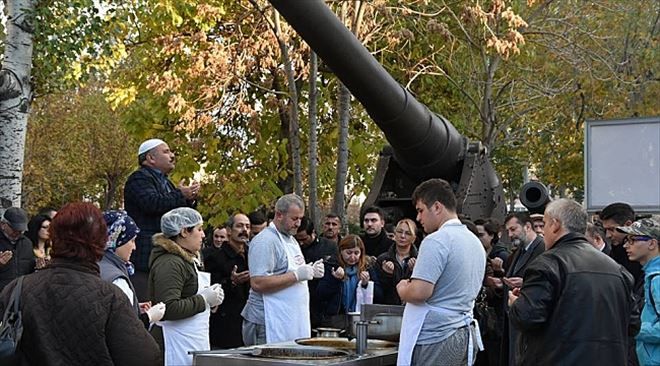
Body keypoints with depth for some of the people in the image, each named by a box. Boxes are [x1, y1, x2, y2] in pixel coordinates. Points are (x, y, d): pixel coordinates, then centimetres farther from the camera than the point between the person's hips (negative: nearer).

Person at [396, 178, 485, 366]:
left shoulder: (436, 241, -14)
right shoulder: (475, 242, 14)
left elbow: (420, 292, -21)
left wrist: (402, 289, 0)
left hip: (436, 339, -9)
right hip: (466, 336, 9)